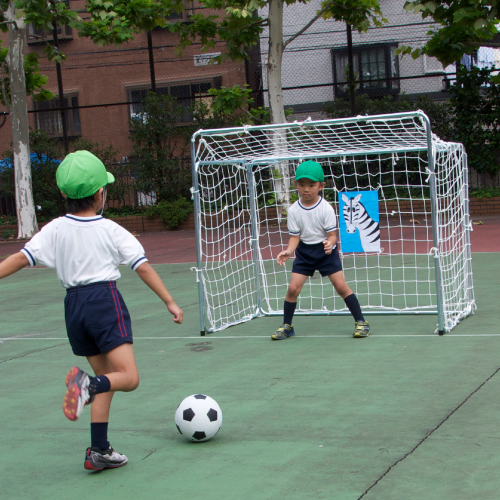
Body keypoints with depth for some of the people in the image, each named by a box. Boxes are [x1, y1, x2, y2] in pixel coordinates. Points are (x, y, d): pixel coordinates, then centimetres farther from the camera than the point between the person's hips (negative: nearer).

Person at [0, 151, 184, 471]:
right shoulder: (111, 230, -1)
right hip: (105, 299, -5)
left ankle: (99, 451, 13)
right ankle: (89, 384, -40)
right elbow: (143, 267, -1)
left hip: (73, 303, 5)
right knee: (128, 377, -8)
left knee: (105, 376, 16)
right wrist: (170, 302, 4)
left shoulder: (55, 230, 6)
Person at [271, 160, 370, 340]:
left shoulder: (326, 208, -14)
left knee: (341, 285, -8)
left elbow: (332, 234, -12)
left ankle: (360, 322, 6)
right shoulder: (294, 210, -8)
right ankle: (287, 326, 12)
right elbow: (295, 236, -4)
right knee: (293, 288, -6)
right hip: (304, 251, 2)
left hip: (326, 250, -2)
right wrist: (289, 251, -23)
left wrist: (329, 243, -35)